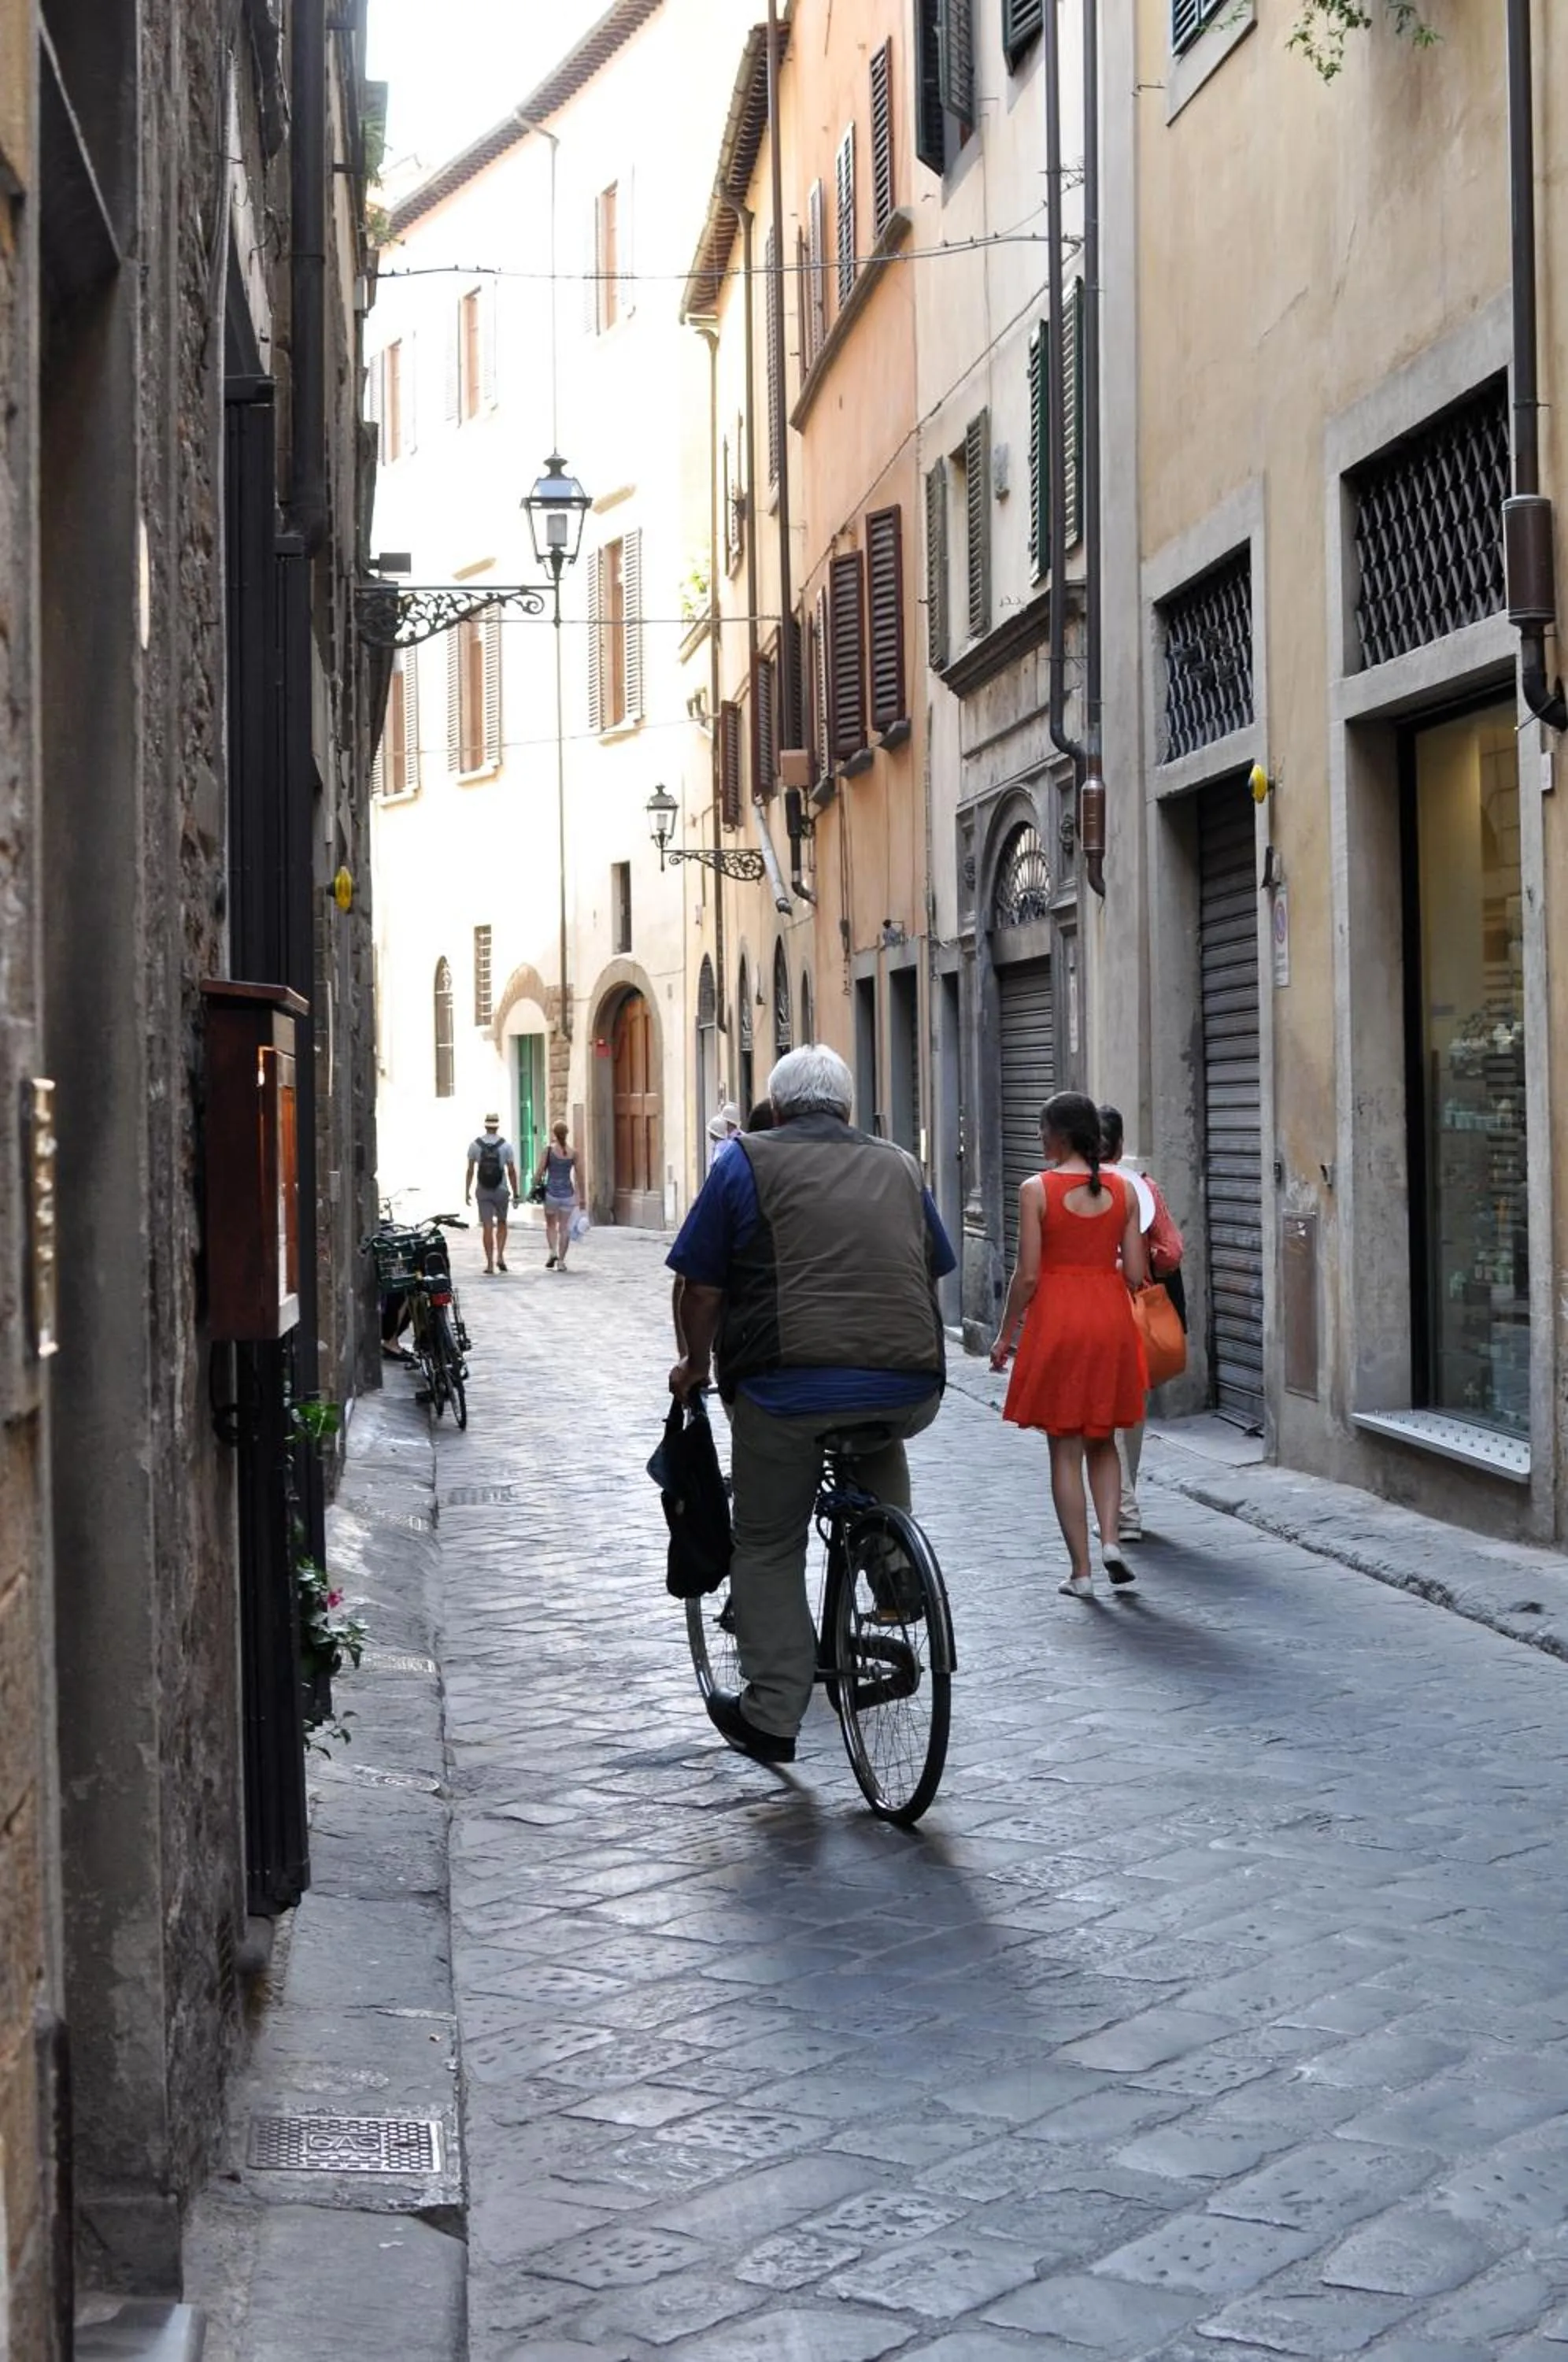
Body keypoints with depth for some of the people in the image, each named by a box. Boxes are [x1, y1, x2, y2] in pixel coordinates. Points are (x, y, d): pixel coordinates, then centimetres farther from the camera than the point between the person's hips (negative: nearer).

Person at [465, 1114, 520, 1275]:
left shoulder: (475, 1145, -1)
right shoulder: (506, 1145, -4)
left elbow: (470, 1171, -1)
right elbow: (512, 1172, -4)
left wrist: (467, 1192, 6)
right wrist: (516, 1194, 2)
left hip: (483, 1191, 1)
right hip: (501, 1190, -1)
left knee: (487, 1227, 3)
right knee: (501, 1223, 17)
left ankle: (490, 1263, 1)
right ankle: (500, 1256, 3)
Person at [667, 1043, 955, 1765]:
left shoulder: (748, 1161, 7)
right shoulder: (900, 1167, 20)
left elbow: (700, 1286, 5)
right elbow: (933, 1273, 29)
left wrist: (694, 1365, 21)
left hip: (788, 1386, -3)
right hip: (909, 1389, 3)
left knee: (768, 1546, 12)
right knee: (878, 1440, 37)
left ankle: (772, 1716, 13)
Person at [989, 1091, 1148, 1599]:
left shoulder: (1037, 1190, -9)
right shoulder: (1123, 1190, 1)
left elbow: (1028, 1274, -9)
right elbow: (1136, 1272, 0)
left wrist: (1006, 1333, 2)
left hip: (1057, 1320, -3)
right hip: (1111, 1320, 3)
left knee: (1065, 1448, 5)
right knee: (1102, 1441, 20)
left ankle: (1081, 1571, 6)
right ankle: (1110, 1538, 1)